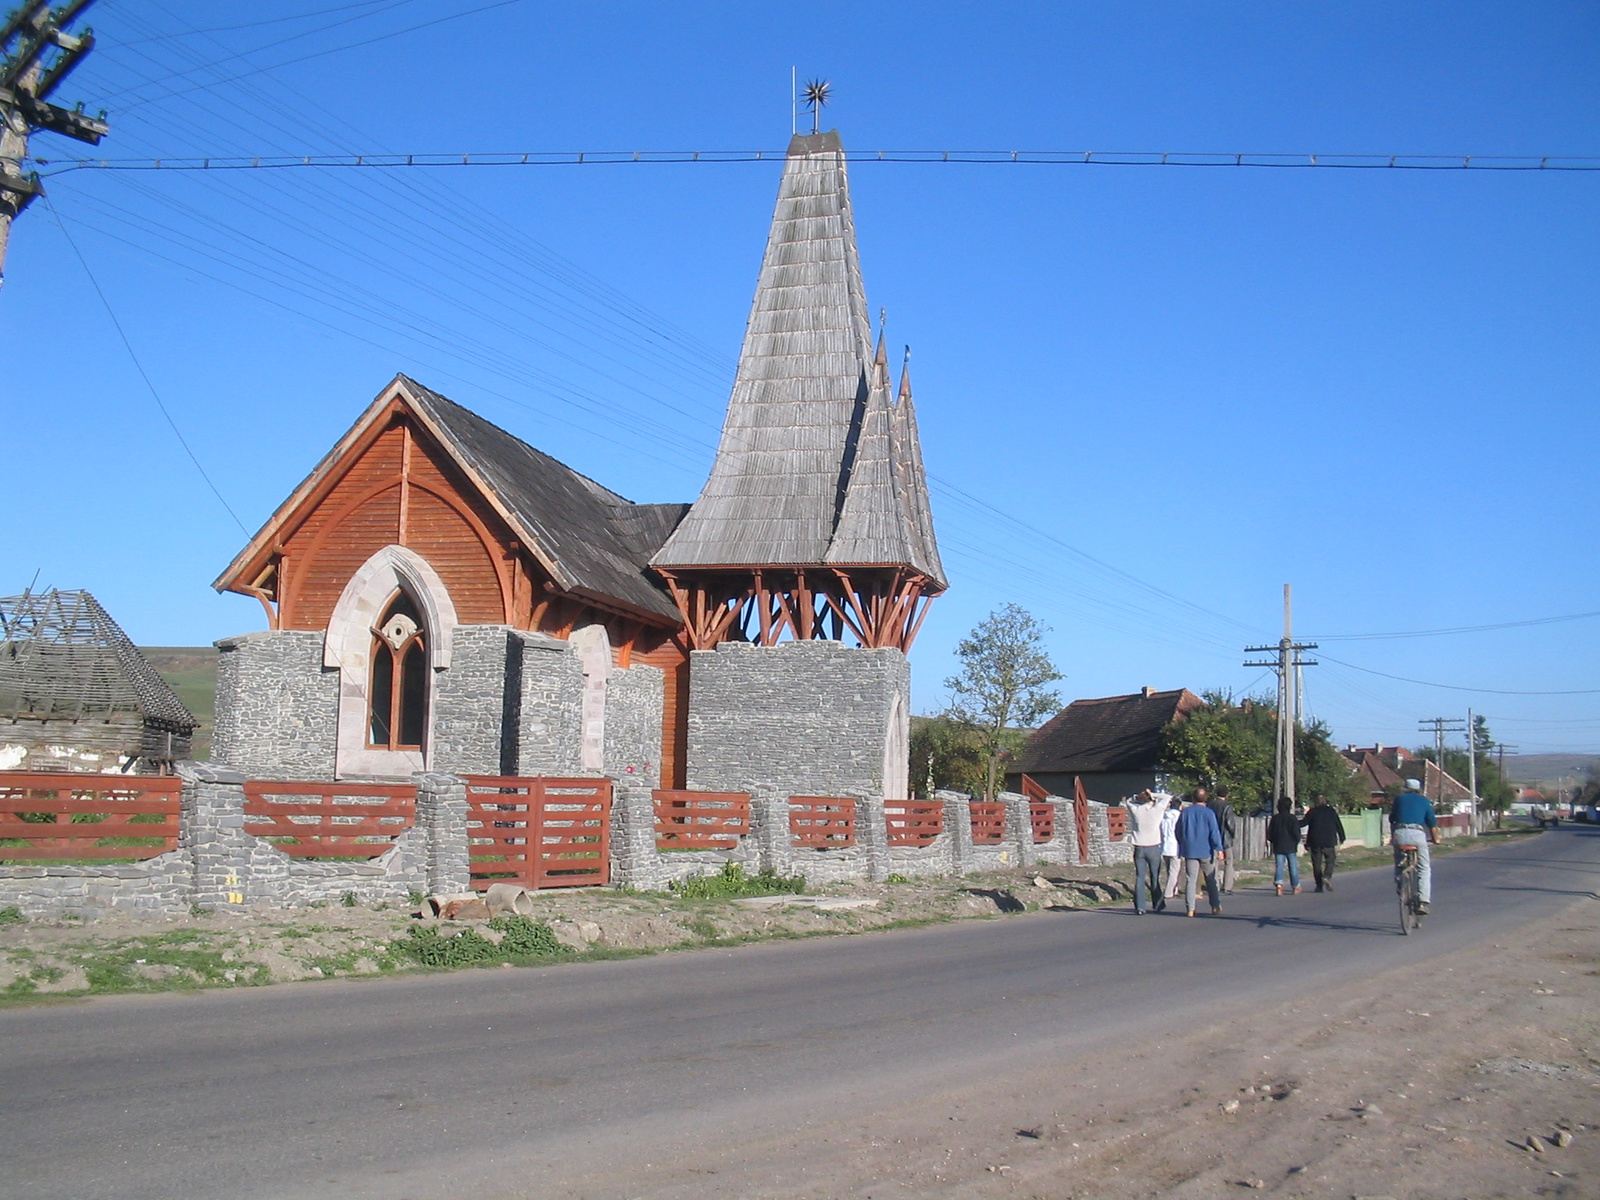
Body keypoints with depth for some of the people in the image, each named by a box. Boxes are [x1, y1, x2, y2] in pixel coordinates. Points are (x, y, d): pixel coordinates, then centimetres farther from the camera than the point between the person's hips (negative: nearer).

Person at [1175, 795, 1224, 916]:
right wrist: (1219, 849, -7)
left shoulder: (1184, 812, 6)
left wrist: (1183, 847, 24)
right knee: (1211, 880, 10)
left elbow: (1178, 832, 13)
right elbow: (1214, 833, -11)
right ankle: (1215, 906, 16)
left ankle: (1190, 909, -4)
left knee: (1190, 880, 1)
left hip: (1189, 851, 2)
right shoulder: (1208, 813, -6)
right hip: (1206, 851, -2)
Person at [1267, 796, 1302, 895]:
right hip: (1291, 846, -2)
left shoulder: (1274, 818, 4)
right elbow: (1296, 833, -9)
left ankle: (1278, 883, -25)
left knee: (1279, 866, -2)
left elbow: (1269, 833, 5)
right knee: (1293, 867, 9)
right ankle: (1295, 887, 18)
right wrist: (1296, 842, 7)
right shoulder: (1292, 818, -5)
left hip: (1278, 847, 2)